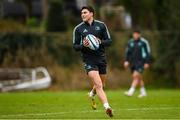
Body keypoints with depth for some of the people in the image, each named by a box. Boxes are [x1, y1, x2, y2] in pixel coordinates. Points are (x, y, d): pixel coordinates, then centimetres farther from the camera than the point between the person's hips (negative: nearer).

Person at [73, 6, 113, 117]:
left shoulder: (101, 25, 4)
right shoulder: (78, 29, 1)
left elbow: (109, 41, 5)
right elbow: (75, 46, 4)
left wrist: (100, 42, -15)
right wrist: (83, 45, -17)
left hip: (101, 58, 3)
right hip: (89, 59, -3)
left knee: (101, 85, 17)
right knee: (98, 85, -19)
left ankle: (92, 94, 49)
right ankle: (107, 107, -27)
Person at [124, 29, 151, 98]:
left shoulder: (144, 42, -4)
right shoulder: (130, 42, 11)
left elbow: (147, 53, -2)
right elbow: (127, 52, 15)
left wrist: (147, 63, -7)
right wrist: (126, 61, 3)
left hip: (140, 62, -6)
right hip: (133, 63, 6)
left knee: (136, 76, -17)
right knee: (139, 77, 10)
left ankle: (131, 92, -22)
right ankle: (143, 92, 20)